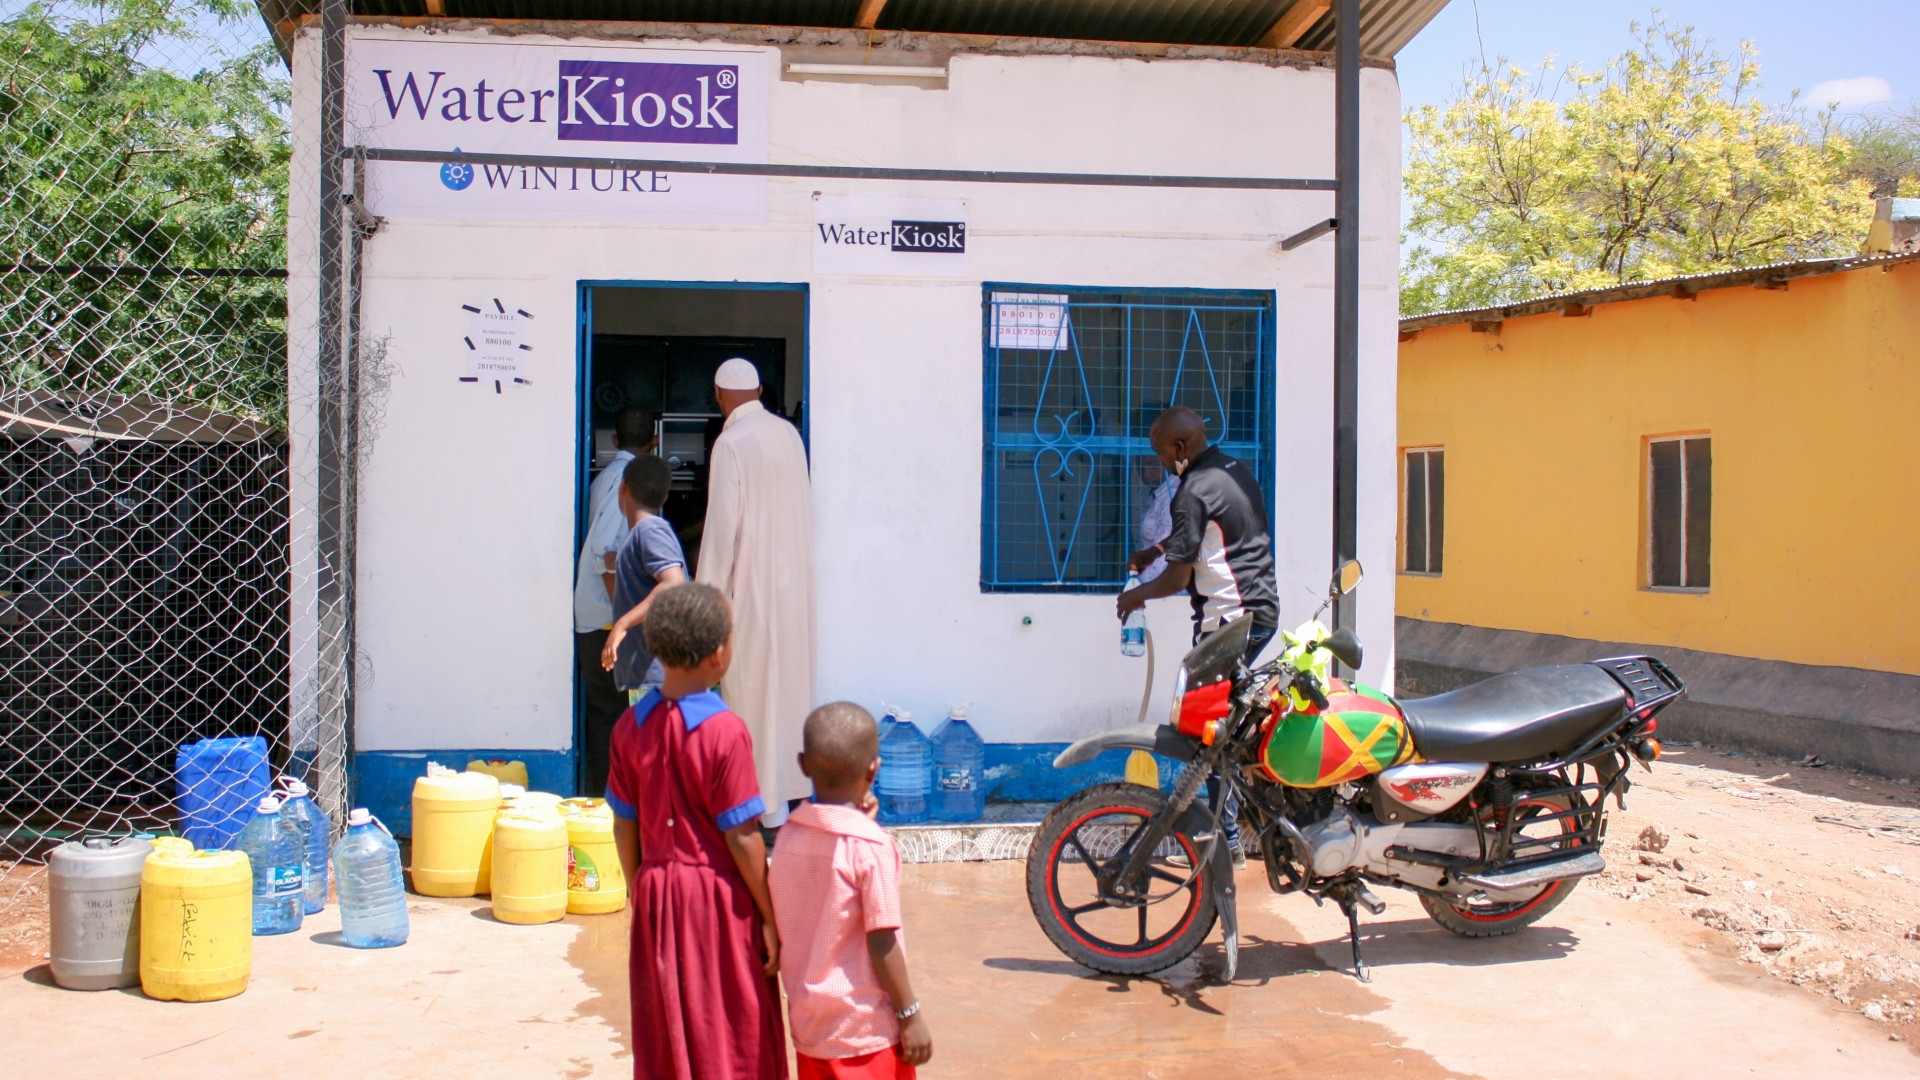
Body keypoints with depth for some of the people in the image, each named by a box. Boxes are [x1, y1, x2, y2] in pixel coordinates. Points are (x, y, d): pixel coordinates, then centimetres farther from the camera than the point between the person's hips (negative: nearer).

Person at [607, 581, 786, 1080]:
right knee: (731, 1039, 8)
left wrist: (640, 894, 17)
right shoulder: (724, 731, -18)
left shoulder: (631, 726, -3)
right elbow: (741, 838, -16)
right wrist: (770, 918, -7)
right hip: (719, 896, -5)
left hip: (657, 895, 5)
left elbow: (624, 825, 4)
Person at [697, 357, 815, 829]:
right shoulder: (789, 434, 6)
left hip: (753, 583, -7)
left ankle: (762, 799, 4)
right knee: (788, 680, 13)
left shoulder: (731, 443, -13)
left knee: (752, 688, 0)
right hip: (795, 578, 7)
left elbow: (723, 525, -15)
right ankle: (784, 789, 22)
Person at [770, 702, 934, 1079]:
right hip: (867, 1028, -6)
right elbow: (882, 944, -17)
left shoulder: (788, 835, -1)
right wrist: (910, 1014, -8)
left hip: (809, 1022, 6)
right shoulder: (872, 845, -19)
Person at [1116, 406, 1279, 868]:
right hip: (1264, 611, 9)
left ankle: (1229, 840, 1)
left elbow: (1178, 577, -14)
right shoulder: (1237, 472, 13)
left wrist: (1136, 596, 3)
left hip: (1227, 620, -9)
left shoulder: (1195, 491, -16)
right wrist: (1158, 548, 29)